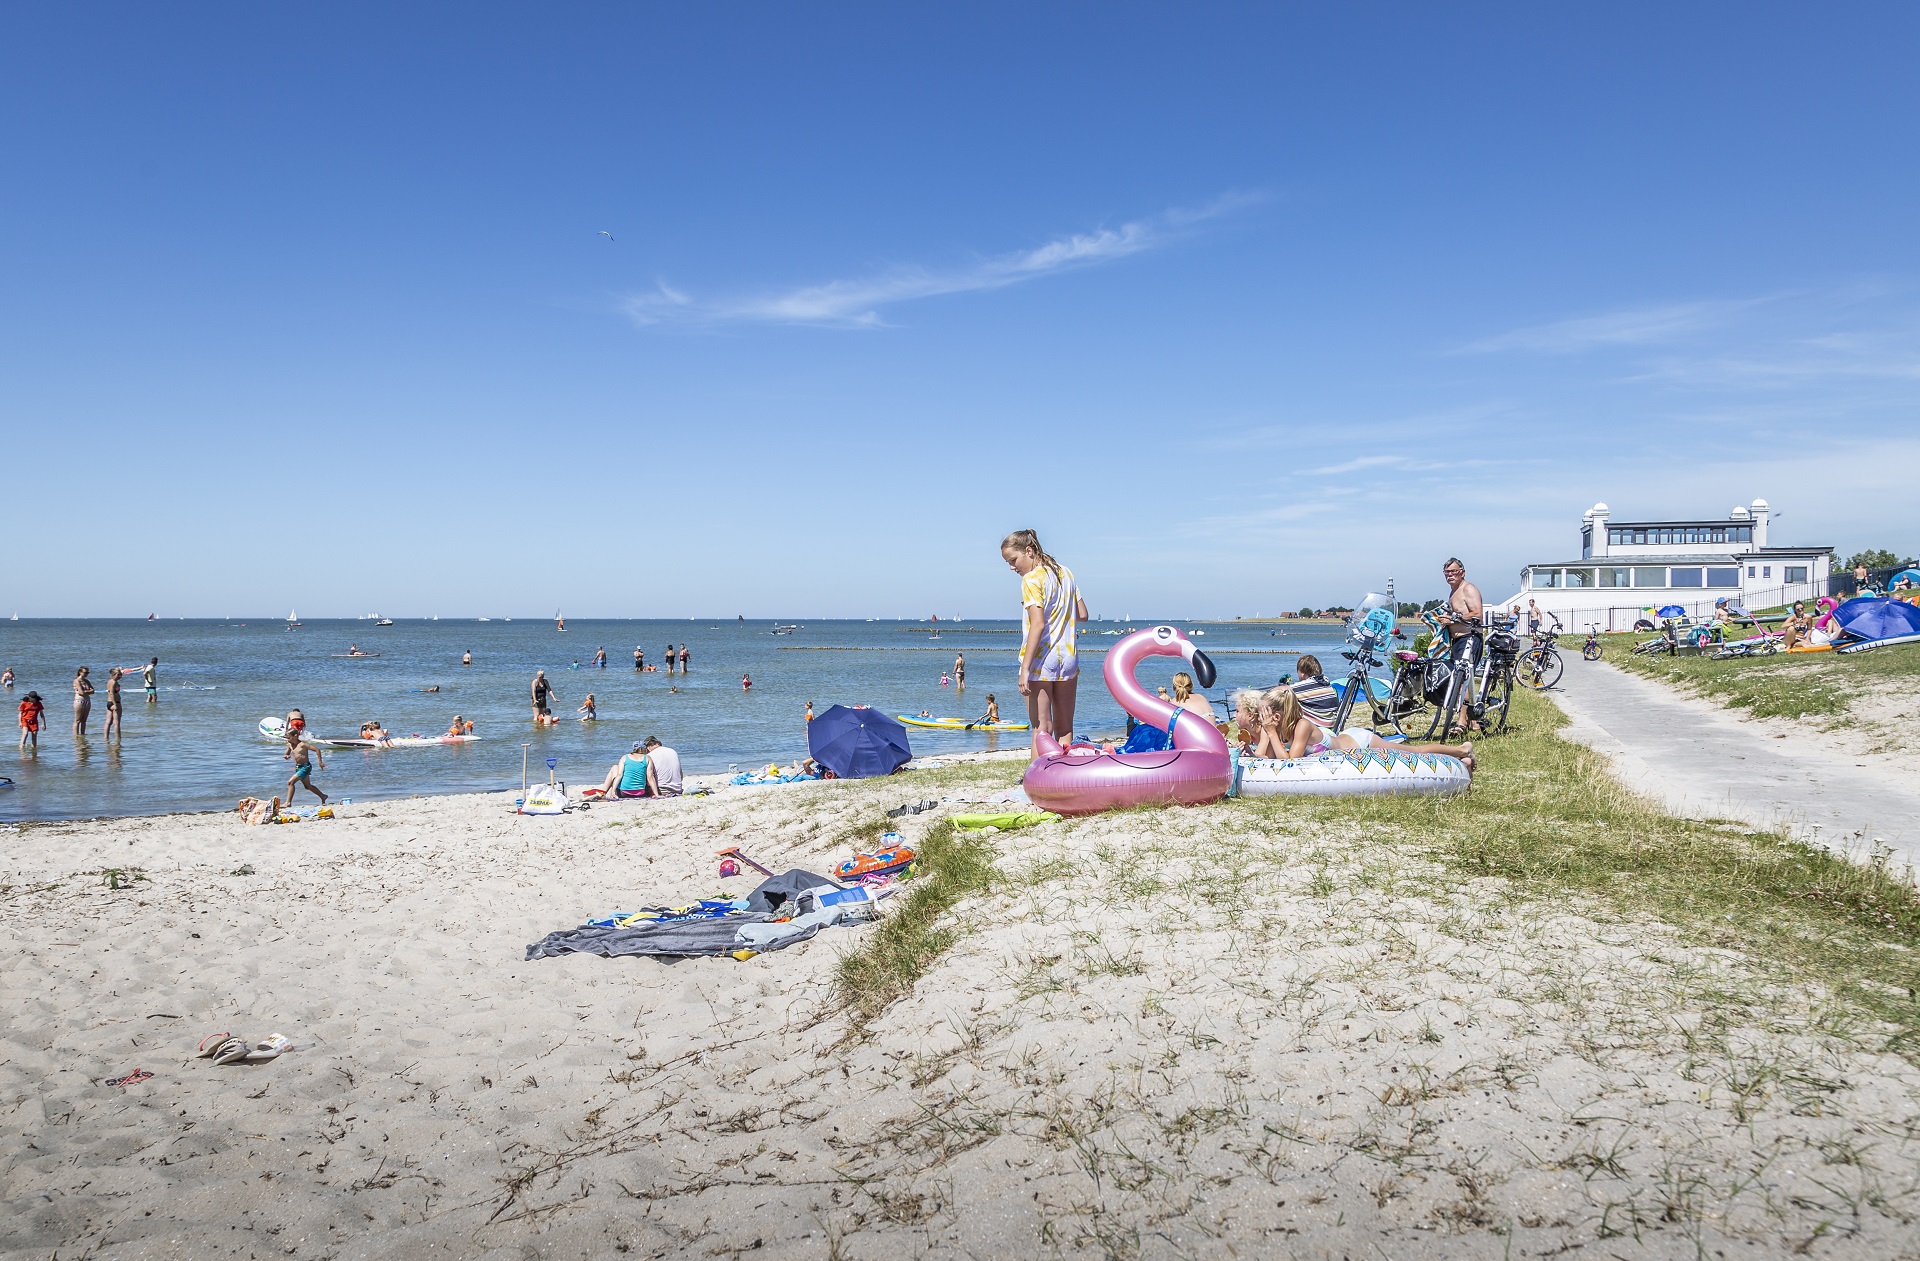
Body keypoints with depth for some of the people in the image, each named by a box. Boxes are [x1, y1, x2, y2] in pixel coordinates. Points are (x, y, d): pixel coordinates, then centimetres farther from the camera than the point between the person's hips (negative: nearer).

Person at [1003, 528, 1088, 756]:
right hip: (1068, 657, 7)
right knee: (1064, 728, 12)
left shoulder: (1031, 579, -10)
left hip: (1041, 659, -7)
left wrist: (1025, 669, -22)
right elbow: (1082, 615, 15)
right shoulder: (1066, 573, 12)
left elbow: (1038, 625, -20)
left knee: (1041, 727, -4)